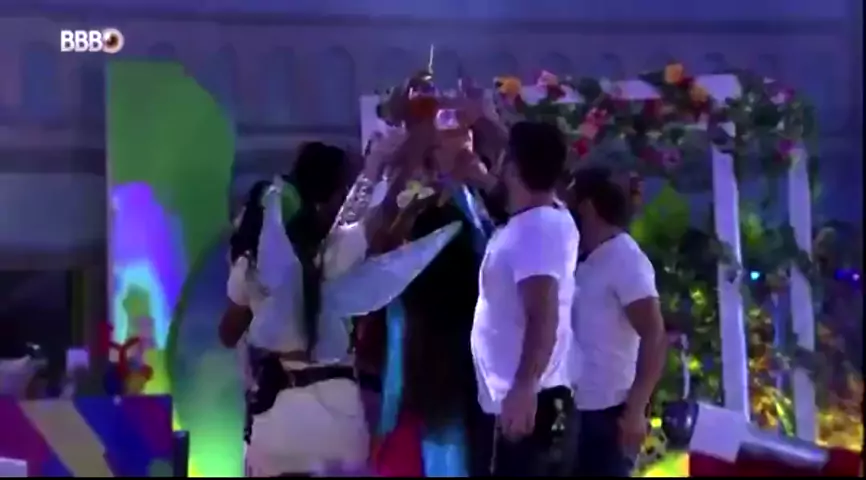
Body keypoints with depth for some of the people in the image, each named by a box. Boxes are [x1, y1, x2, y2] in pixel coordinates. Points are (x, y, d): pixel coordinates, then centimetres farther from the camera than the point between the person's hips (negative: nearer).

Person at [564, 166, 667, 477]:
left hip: (608, 412, -9)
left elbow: (654, 337, -18)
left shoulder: (624, 260, -12)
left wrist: (635, 410, -22)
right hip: (579, 409, 9)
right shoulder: (585, 262, 14)